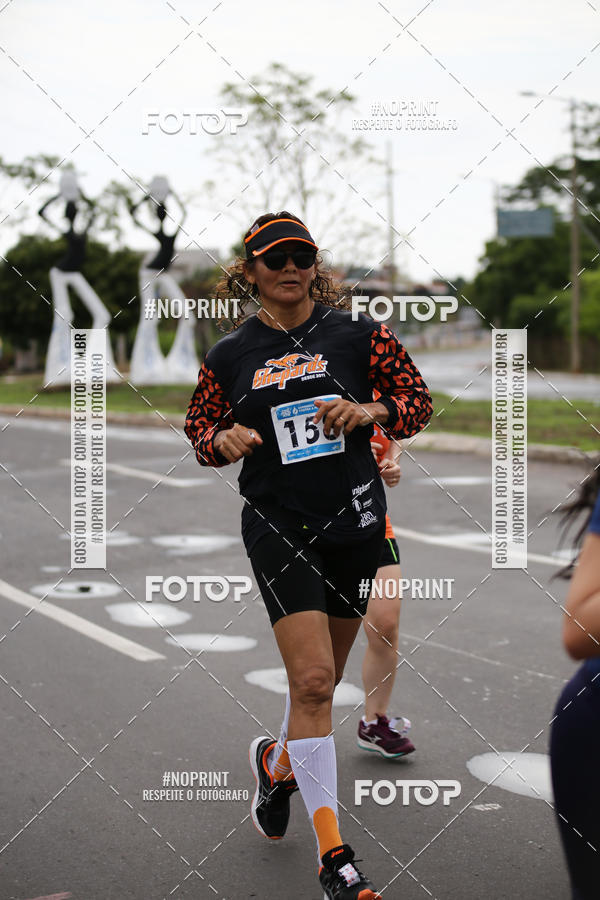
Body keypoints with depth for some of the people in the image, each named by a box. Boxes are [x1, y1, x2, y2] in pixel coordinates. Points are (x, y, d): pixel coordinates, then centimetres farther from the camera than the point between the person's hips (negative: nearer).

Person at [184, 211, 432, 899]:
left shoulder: (356, 334, 2)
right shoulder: (230, 355, 3)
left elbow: (419, 400, 5)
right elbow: (199, 428, 13)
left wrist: (372, 411, -15)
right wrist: (223, 441, -10)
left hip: (353, 523, 2)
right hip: (278, 527, -2)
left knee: (319, 679, 16)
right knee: (313, 680, -14)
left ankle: (279, 762, 48)